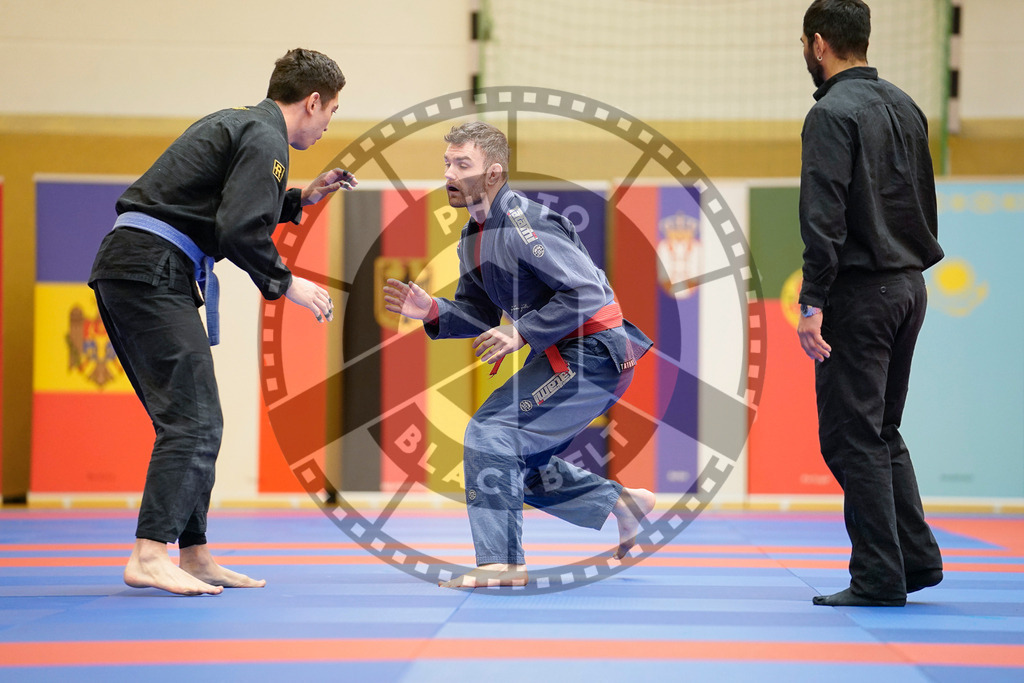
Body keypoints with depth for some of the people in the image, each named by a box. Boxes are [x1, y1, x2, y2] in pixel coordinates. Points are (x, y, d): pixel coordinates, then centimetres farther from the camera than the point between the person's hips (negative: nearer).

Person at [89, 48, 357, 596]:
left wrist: (302, 199, 29)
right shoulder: (266, 141, -8)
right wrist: (287, 284, -6)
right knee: (194, 423, -13)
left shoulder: (236, 124, 23)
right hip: (153, 272, -10)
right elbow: (238, 231, -19)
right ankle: (148, 558, -20)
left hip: (125, 267, 10)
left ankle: (194, 556, 18)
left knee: (190, 423, 14)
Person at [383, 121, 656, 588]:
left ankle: (501, 562, -11)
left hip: (593, 353, -10)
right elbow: (479, 315, 13)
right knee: (521, 461, 15)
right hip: (562, 355, 10)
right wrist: (432, 313, -6)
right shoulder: (473, 238, 9)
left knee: (491, 433, -17)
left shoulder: (524, 224, -21)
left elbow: (587, 292, -26)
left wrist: (521, 333, -25)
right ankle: (624, 503, 29)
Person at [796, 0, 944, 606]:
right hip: (909, 287, 9)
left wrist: (812, 304, -21)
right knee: (882, 431, 18)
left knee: (852, 437, -2)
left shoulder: (833, 113, -13)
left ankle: (879, 577, 0)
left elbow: (824, 218, -21)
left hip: (860, 293, -8)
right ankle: (918, 557, 16)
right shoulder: (905, 107, 13)